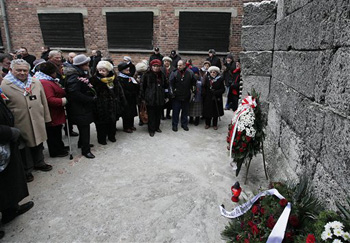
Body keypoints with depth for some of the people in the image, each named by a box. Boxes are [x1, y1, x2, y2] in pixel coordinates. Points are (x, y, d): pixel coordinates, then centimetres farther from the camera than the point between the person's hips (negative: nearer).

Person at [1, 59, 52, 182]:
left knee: (38, 142, 19)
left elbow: (44, 101, 7)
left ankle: (39, 163, 41)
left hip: (38, 121, 4)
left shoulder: (36, 83, 4)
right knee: (24, 146, 12)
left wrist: (46, 117, 7)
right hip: (20, 124, -3)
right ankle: (27, 169, 30)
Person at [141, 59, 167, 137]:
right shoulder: (147, 75, -5)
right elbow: (143, 87, -5)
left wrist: (165, 96, 13)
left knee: (158, 114, 12)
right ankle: (151, 129, 12)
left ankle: (157, 127, 28)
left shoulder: (162, 75, 9)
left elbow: (164, 86, 16)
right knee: (151, 115, 1)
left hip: (160, 98, 4)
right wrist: (143, 98, -7)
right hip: (150, 98, -4)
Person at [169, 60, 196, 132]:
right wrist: (172, 93, -10)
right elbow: (171, 83, -7)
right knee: (175, 111, 4)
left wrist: (192, 90, 9)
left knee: (185, 111, 13)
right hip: (176, 96, -2)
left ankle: (184, 124, 27)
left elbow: (194, 83, 10)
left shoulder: (190, 73, -4)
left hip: (186, 96, 2)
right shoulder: (174, 73, -9)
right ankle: (174, 125, 18)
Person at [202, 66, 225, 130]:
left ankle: (215, 124, 21)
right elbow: (203, 87, 7)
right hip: (208, 98, 2)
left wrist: (215, 92, -18)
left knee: (216, 112, 6)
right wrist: (204, 94, -7)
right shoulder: (207, 79, 4)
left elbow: (223, 89, -5)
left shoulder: (220, 79, -3)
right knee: (207, 111, 7)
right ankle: (207, 124, 23)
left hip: (216, 99, -2)